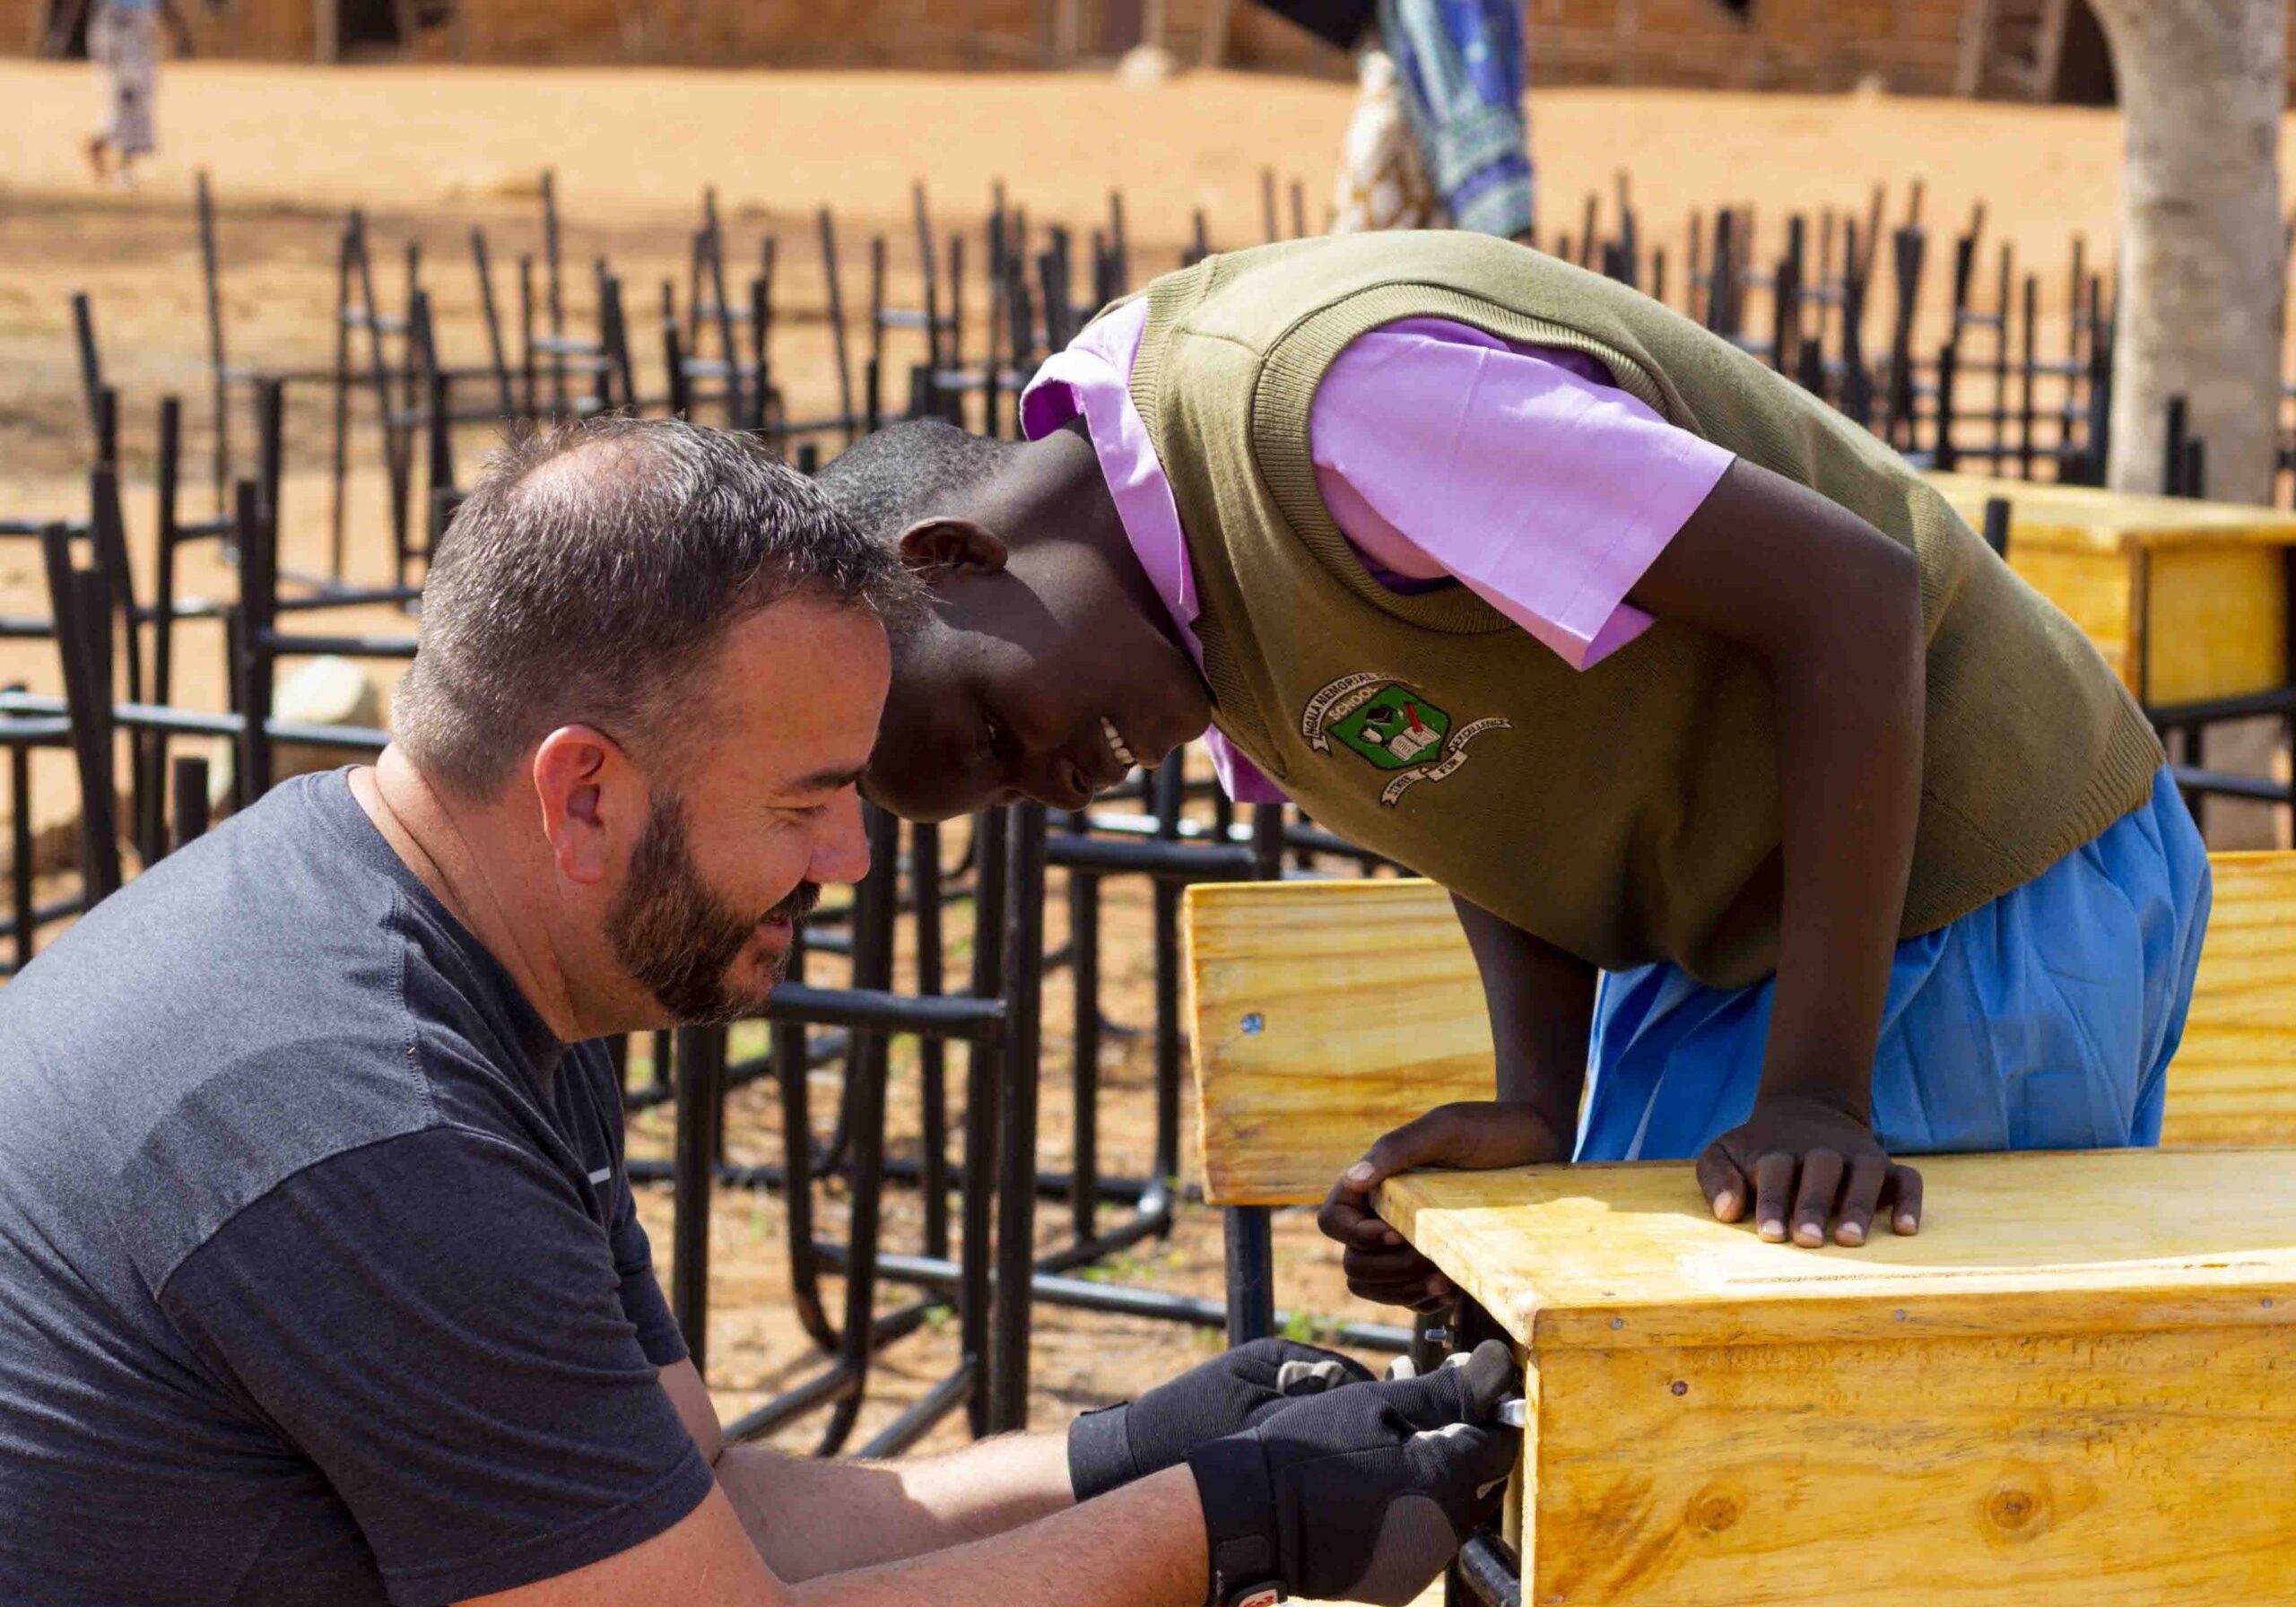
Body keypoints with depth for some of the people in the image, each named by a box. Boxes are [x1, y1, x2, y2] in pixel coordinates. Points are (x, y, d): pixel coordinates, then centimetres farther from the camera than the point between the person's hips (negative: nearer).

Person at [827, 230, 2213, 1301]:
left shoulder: (1323, 395, -28)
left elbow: (1851, 597, -29)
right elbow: (1489, 788, 4)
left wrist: (1815, 1096, -28)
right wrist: (1539, 1109, -14)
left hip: (1970, 886, -9)